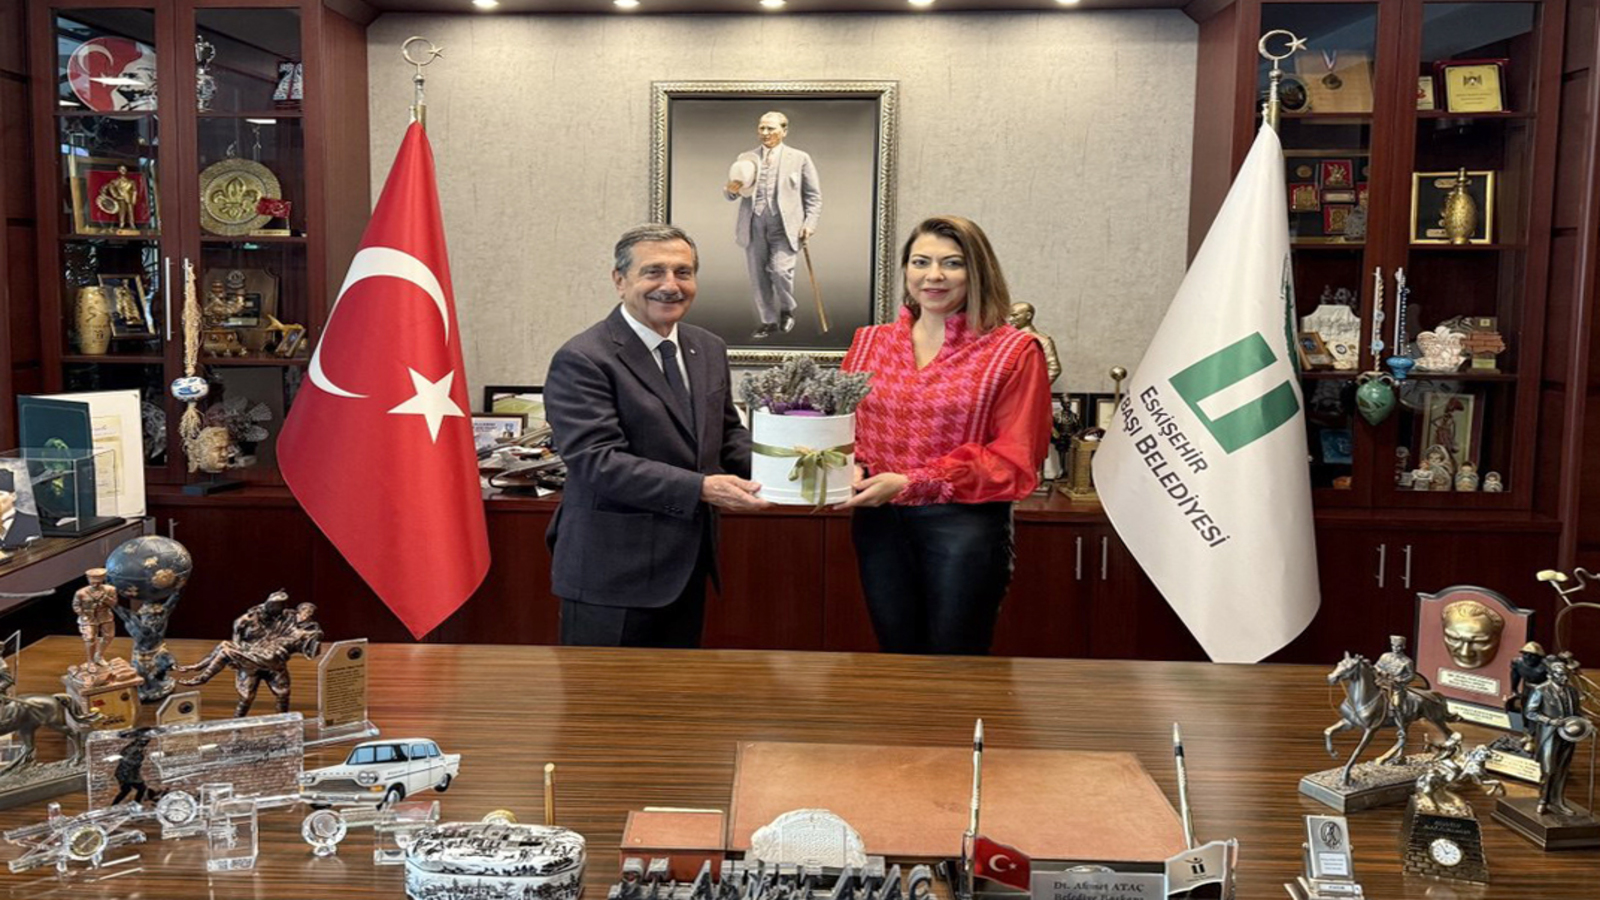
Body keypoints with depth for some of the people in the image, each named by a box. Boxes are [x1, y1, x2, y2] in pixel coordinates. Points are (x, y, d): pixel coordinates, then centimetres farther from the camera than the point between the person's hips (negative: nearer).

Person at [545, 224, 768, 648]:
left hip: (687, 569, 7)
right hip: (613, 574, -7)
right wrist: (700, 488, -28)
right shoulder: (582, 360, -14)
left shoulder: (709, 350, 9)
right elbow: (597, 461, -22)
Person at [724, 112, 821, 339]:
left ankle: (787, 311, 10)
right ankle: (768, 321, 16)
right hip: (754, 225, 3)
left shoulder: (799, 158, 8)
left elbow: (813, 195, 8)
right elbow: (733, 193, 14)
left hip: (784, 226, -3)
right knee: (758, 277, 2)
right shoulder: (746, 158, 14)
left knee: (781, 270, -17)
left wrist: (809, 223, -4)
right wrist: (731, 190, -10)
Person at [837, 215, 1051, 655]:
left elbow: (1013, 461, -9)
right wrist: (852, 468, -10)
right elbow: (845, 424, 14)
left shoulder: (1014, 352, -5)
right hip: (879, 523, 4)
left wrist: (910, 482, -16)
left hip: (965, 527, -4)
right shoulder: (870, 342, 8)